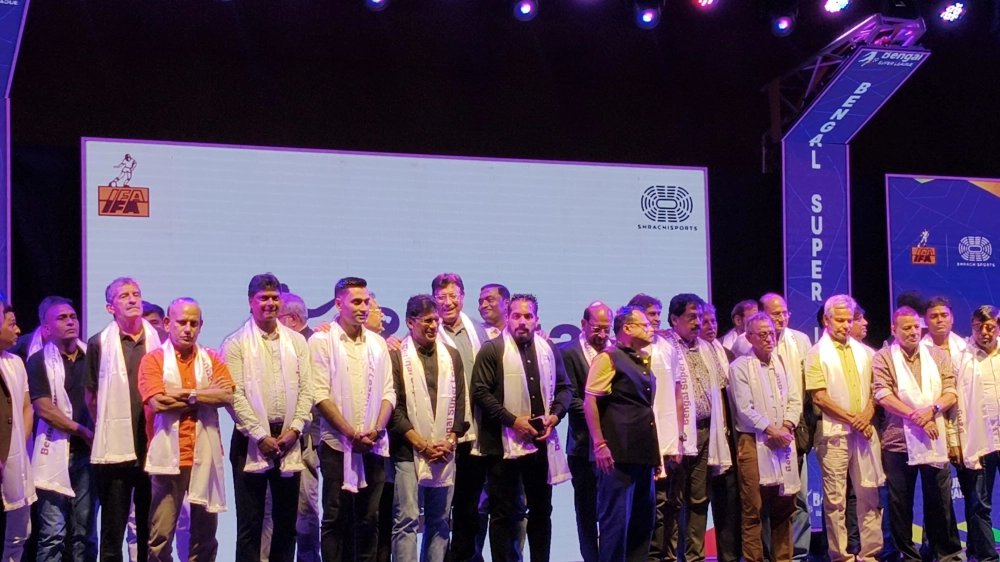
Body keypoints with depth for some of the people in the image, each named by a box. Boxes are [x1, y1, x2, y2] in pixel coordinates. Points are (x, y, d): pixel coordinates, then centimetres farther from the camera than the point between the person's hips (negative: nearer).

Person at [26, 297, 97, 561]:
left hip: (88, 453, 4)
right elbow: (44, 409, -7)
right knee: (53, 532, -6)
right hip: (55, 454, -3)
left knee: (85, 532, 6)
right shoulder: (39, 361, 0)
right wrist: (82, 430, -7)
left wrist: (97, 436, 1)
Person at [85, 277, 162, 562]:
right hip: (115, 449, -2)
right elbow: (91, 396, 5)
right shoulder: (99, 343, -1)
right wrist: (105, 429, 8)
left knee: (151, 529, 11)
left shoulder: (158, 340, 5)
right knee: (113, 531, 3)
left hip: (152, 448, 2)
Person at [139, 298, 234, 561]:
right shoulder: (153, 360, 1)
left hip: (205, 457, 3)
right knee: (160, 535, -3)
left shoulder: (212, 359, 10)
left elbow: (227, 396, -5)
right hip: (168, 458, -3)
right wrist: (206, 395, -7)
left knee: (205, 532, 10)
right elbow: (157, 402, -14)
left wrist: (183, 394, -10)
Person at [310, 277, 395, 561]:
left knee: (368, 519, 6)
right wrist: (351, 433, -13)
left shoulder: (377, 343, 11)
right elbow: (320, 395, -8)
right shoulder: (322, 340, -2)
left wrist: (376, 430, -7)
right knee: (336, 518, 0)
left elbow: (388, 393, 8)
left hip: (374, 445, 4)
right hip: (337, 444, -4)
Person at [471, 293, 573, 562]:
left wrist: (555, 414, -4)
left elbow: (564, 387, 15)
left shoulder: (548, 350, 9)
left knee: (541, 510, 12)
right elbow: (480, 391, -10)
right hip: (505, 443, -4)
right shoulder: (492, 349, -5)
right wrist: (513, 420, -16)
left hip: (541, 442, 5)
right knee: (503, 512, 3)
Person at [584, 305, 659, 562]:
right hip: (618, 454, -8)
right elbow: (589, 401, -13)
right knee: (616, 518, -6)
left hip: (642, 453, 8)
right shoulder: (608, 357, -7)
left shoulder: (642, 361, 17)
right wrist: (600, 444, -20)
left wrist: (653, 448, 20)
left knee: (643, 518, 12)